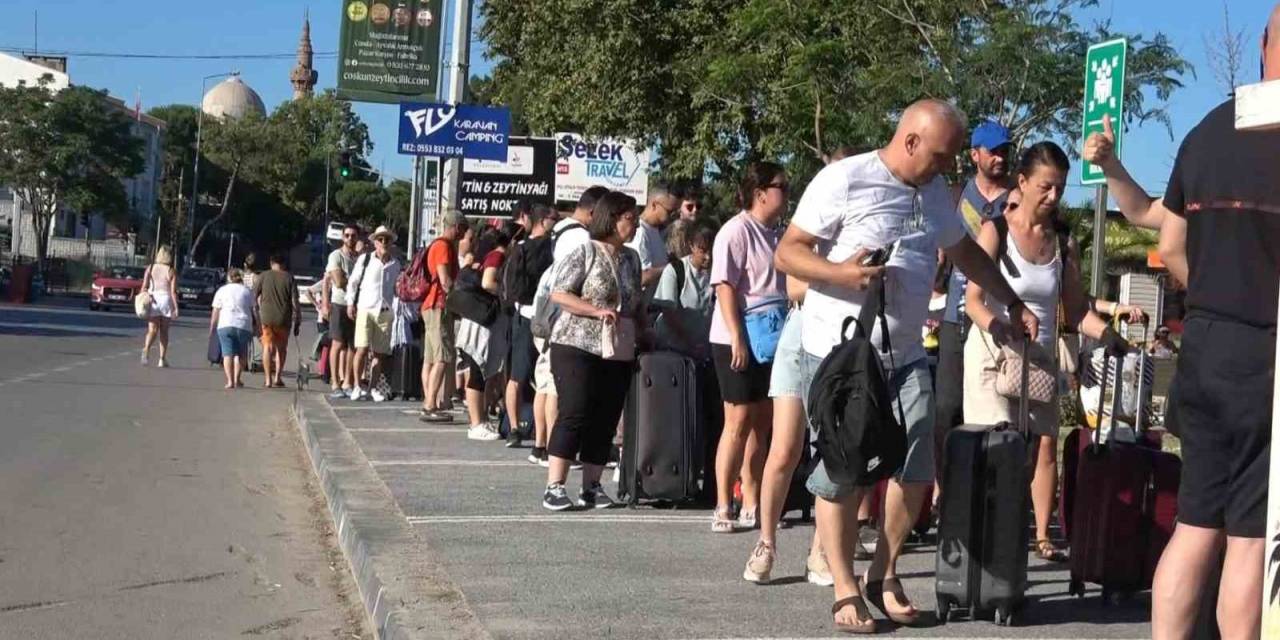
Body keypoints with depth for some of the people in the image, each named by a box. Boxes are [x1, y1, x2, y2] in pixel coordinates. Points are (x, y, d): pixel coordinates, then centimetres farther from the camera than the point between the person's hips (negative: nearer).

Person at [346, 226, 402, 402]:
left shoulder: (396, 265, 12)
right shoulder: (364, 259, 3)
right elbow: (352, 282, 7)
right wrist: (351, 303, 0)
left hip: (385, 312, 3)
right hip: (365, 309, -3)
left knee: (380, 353, 3)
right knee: (362, 349, -13)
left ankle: (372, 388, 12)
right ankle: (357, 387, -5)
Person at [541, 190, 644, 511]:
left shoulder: (631, 258, 15)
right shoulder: (585, 252, -5)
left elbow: (638, 304, 25)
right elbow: (558, 294, -9)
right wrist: (598, 311, -18)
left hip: (619, 353, 6)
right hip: (578, 348, -6)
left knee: (605, 421, 4)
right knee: (574, 415, -10)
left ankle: (591, 487, 10)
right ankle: (554, 487, -7)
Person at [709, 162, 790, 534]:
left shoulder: (775, 235, 13)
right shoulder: (737, 231, -11)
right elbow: (725, 286, -16)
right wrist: (737, 338, -21)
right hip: (738, 341, -8)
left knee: (761, 423, 9)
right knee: (739, 421, -7)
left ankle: (752, 505, 16)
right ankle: (723, 508, -1)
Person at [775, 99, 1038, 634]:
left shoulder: (935, 191, 13)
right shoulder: (844, 179, -10)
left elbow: (966, 252, 28)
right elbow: (787, 252, -10)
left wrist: (1013, 304, 25)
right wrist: (842, 274, -26)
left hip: (906, 355, 6)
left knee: (915, 470, 3)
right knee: (840, 475, 0)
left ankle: (884, 574, 19)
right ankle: (845, 590, 9)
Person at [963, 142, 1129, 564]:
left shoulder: (1064, 241, 4)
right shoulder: (997, 230, -8)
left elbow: (1075, 310, 6)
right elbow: (973, 299, -13)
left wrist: (1109, 334, -10)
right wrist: (997, 326, -32)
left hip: (1042, 356, 4)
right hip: (994, 352, -4)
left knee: (1045, 445, 2)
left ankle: (1043, 535, 10)